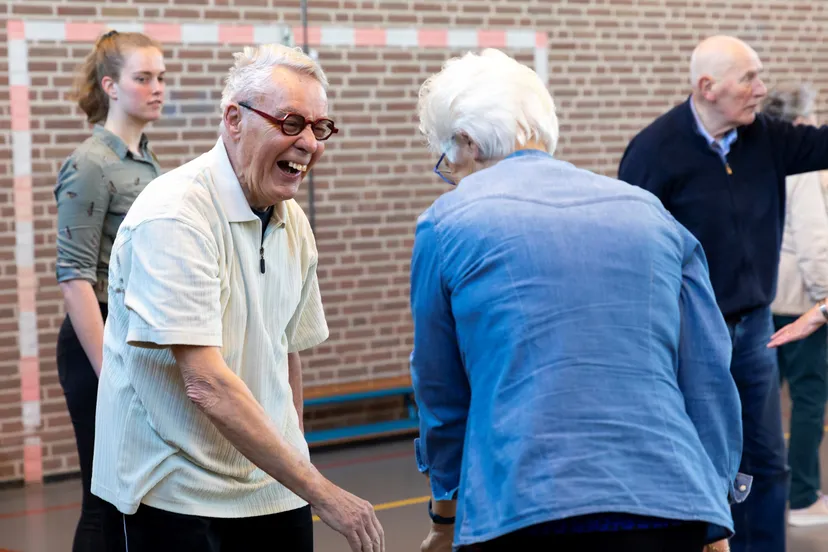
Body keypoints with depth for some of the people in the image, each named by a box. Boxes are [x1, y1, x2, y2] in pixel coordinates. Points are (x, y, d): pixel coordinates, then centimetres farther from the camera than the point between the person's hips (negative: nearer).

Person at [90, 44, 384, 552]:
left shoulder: (292, 222, 6)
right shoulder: (175, 216, -19)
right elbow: (205, 382, -25)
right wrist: (321, 492, -25)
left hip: (274, 488, 7)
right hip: (172, 495, -7)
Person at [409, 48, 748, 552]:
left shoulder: (446, 224, 5)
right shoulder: (651, 212, 13)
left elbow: (441, 392, 13)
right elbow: (710, 380, 12)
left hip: (522, 512, -3)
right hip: (670, 506, 3)